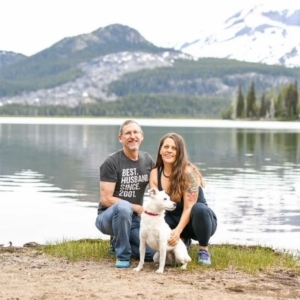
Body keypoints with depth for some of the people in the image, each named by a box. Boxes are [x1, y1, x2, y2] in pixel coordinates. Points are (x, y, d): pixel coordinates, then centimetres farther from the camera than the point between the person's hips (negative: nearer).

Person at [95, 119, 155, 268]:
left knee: (153, 253, -17)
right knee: (123, 207, -40)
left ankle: (119, 242, 14)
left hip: (135, 218, 5)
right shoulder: (111, 162, -12)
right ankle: (122, 255, -19)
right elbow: (106, 199, -16)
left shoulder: (148, 160, 4)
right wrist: (136, 208, -17)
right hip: (108, 217, -5)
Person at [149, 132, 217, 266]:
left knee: (199, 209, -40)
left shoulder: (188, 172, -20)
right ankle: (183, 242, 5)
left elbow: (189, 208, -25)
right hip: (175, 221, 5)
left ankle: (203, 250, -13)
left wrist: (178, 231, -40)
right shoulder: (155, 174, -4)